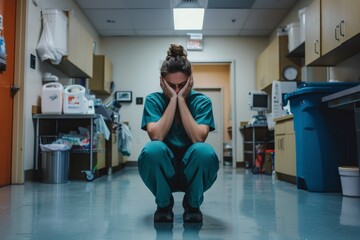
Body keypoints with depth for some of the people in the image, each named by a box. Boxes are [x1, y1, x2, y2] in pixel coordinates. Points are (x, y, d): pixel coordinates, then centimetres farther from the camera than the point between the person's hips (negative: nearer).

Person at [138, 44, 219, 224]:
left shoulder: (202, 101, -6)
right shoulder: (153, 100, -6)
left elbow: (198, 138, -23)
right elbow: (156, 136, -23)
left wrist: (181, 99, -20)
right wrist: (172, 99, -19)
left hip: (193, 171, 0)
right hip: (162, 171, 0)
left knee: (204, 151, -34)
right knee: (153, 149, -33)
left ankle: (193, 205, -2)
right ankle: (164, 205, -3)